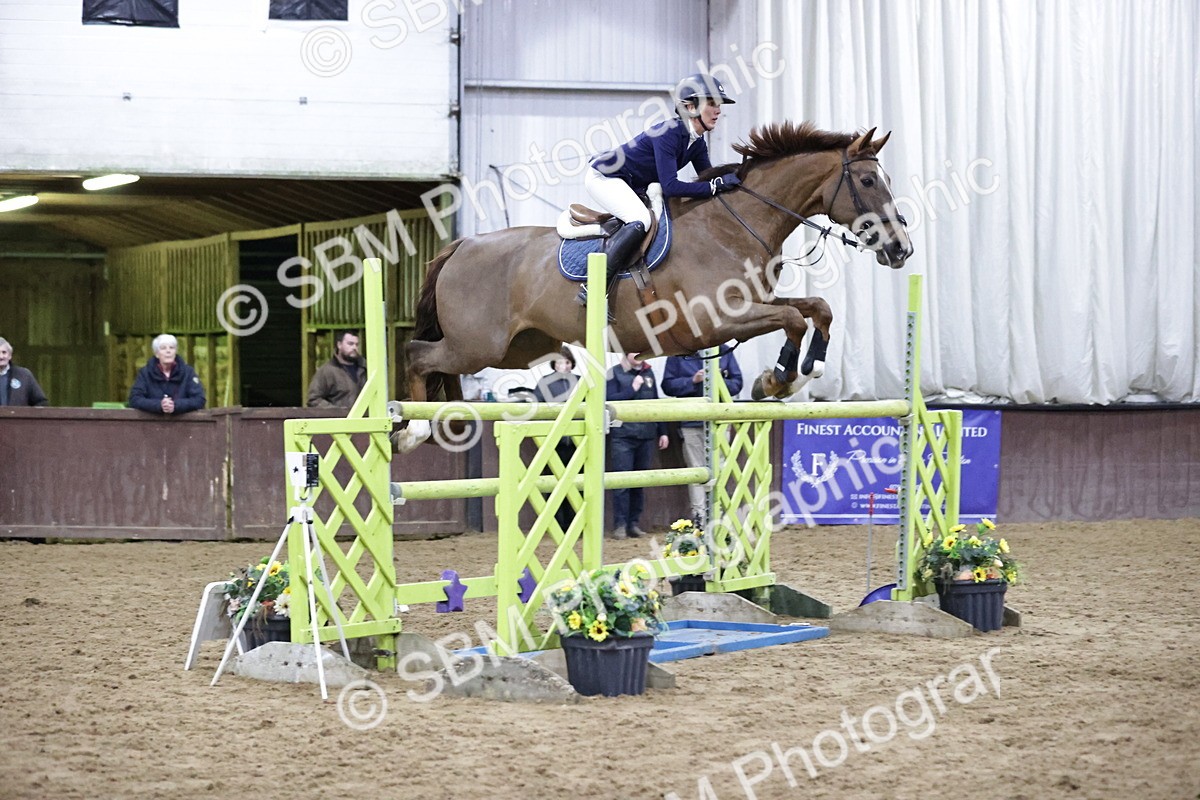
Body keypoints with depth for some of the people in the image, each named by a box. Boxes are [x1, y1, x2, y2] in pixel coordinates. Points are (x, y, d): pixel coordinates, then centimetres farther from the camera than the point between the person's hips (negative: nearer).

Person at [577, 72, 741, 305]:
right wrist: (717, 185, -34)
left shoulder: (697, 144, -1)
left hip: (635, 188, 10)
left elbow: (708, 179, 5)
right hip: (604, 177, -10)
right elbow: (670, 187, -33)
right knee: (640, 220, -33)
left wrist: (731, 179, -15)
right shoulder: (668, 133, -28)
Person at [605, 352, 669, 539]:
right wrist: (632, 389, -12)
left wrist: (662, 431, 17)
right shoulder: (615, 373, 1)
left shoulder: (648, 373, 16)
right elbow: (609, 400, -10)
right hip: (623, 437, -5)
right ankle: (620, 525, -7)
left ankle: (633, 524, 11)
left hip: (646, 436, 5)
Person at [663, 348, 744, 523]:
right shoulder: (678, 354, 2)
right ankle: (699, 520, 3)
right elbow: (668, 385, -1)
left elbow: (736, 382, 7)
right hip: (691, 424, -1)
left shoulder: (724, 351, 7)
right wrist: (693, 381, -14)